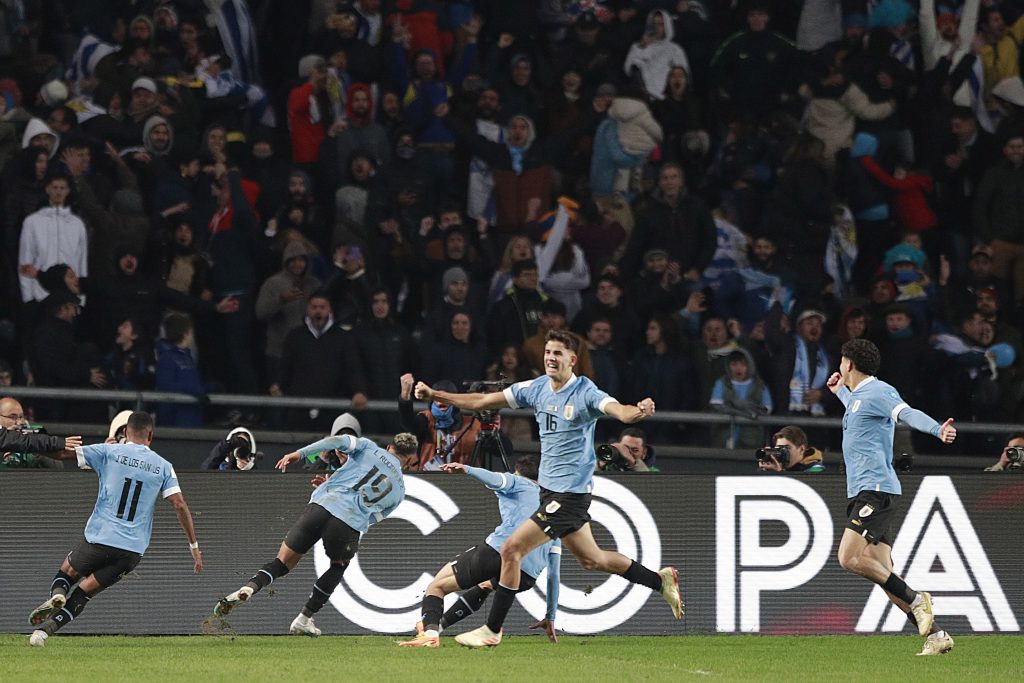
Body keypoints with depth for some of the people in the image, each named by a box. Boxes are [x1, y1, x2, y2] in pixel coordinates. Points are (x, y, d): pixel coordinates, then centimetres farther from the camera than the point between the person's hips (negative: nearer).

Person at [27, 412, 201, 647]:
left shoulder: (109, 452, 1)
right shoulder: (163, 467, 7)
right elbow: (179, 504, 0)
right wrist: (194, 545, 3)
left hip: (100, 539, -2)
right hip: (134, 549, 2)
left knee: (68, 570, 24)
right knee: (84, 592, 13)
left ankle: (57, 594, -9)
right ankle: (47, 628, -6)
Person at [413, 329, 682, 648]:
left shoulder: (585, 393, -16)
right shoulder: (537, 388, 4)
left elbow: (621, 412, -33)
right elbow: (482, 401, 9)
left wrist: (639, 411, -56)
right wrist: (434, 395, 5)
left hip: (570, 493, -8)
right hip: (550, 489, 8)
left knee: (511, 548, -11)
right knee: (591, 559, 19)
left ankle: (492, 630, -2)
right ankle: (661, 580, 36)